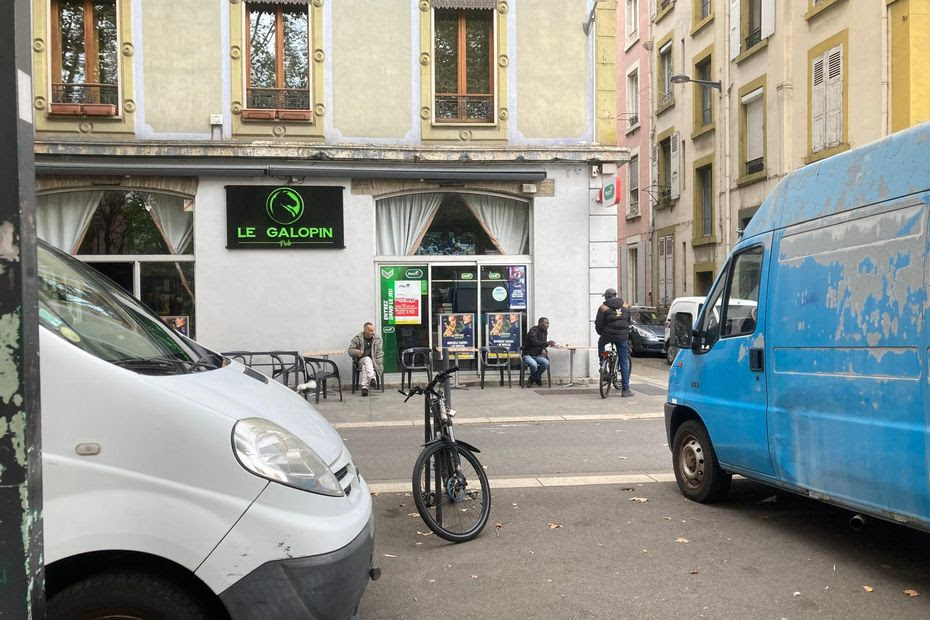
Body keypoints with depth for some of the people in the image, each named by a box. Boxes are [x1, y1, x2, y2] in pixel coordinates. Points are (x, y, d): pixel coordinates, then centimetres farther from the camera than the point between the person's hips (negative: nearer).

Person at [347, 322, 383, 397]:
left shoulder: (377, 339, 9)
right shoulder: (357, 338, 5)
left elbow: (380, 354, 6)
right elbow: (350, 350, 0)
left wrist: (378, 365, -9)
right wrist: (357, 352, -23)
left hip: (372, 362, 1)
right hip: (360, 361, -1)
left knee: (365, 366, -36)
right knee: (367, 360, -37)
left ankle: (364, 386, -47)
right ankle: (372, 378, -55)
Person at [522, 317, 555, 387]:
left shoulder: (545, 331, 10)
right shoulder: (533, 330, -16)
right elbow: (535, 342, -31)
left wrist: (543, 349, -3)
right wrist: (547, 343, -41)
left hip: (537, 356, 7)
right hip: (528, 355, -7)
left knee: (546, 363, -26)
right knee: (534, 364, -38)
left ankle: (532, 379, -5)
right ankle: (537, 378, -4)